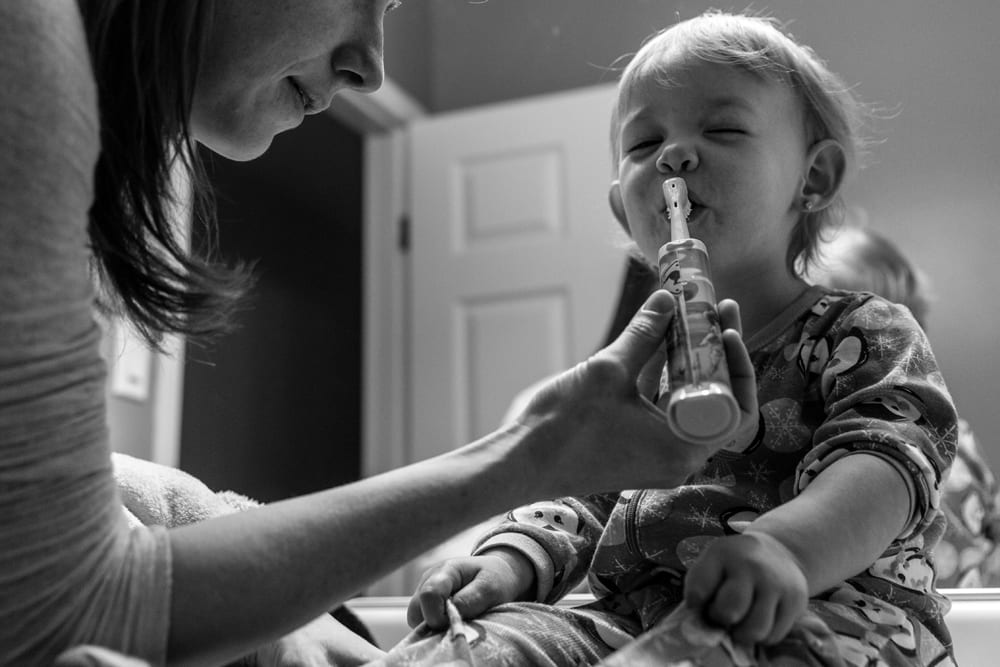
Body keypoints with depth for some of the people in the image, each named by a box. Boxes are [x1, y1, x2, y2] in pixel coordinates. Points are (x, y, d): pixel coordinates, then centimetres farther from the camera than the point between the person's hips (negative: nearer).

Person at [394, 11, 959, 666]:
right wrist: (508, 562, -6)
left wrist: (785, 545, -37)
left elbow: (887, 463, -15)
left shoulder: (867, 334, 4)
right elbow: (578, 496, 17)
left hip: (819, 611, -4)